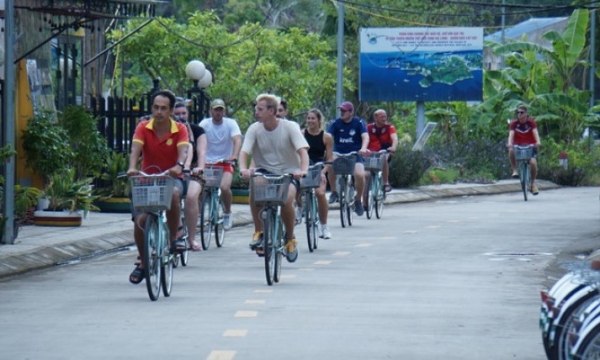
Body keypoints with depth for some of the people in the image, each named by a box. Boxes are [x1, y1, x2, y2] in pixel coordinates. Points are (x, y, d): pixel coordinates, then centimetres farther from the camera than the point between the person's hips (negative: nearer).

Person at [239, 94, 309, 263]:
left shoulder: (290, 127, -10)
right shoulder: (254, 129, -4)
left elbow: (303, 150, -21)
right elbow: (244, 151, -14)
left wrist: (303, 170, -40)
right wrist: (243, 168, -36)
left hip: (288, 172, -2)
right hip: (265, 171, 2)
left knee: (287, 199, -31)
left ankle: (290, 238, -4)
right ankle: (259, 231, -13)